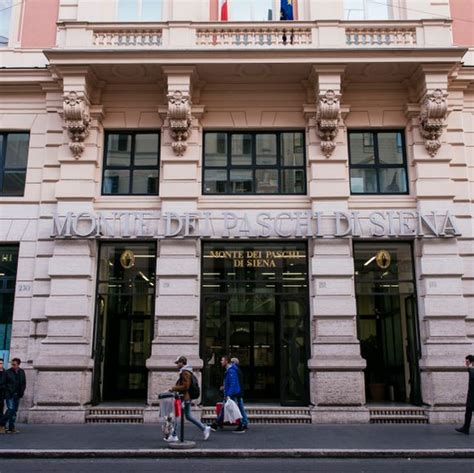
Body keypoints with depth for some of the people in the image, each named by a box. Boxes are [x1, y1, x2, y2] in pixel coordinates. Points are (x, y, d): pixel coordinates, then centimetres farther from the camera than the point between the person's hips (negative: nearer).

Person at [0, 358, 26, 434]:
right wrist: (8, 392, -12)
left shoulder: (21, 372, 8)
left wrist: (21, 392, 3)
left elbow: (23, 384, 14)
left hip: (17, 395, 4)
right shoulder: (8, 372, -5)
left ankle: (11, 428, 13)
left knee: (14, 411, 7)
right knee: (11, 409, -14)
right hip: (9, 395, -4)